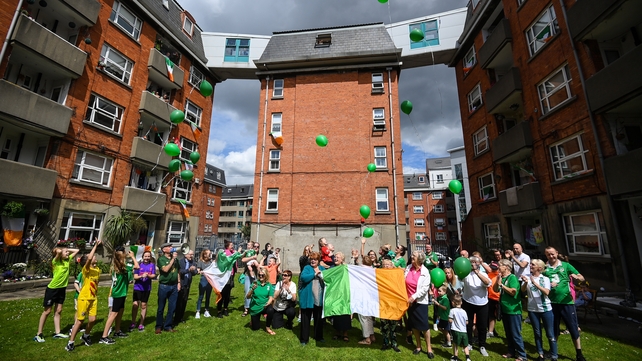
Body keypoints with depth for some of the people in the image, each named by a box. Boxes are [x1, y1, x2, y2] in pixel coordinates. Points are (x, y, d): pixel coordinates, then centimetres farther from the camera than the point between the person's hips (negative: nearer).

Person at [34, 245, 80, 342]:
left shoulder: (68, 260, 2)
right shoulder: (56, 261, -16)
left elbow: (76, 251, 8)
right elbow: (58, 251, -36)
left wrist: (67, 249, 0)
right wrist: (59, 250, -15)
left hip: (62, 288, 6)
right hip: (52, 288, -6)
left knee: (58, 310, 11)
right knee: (47, 311, 5)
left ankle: (57, 333, 19)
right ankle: (39, 334, 18)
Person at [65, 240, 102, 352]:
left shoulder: (97, 270, 7)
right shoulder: (86, 269, -14)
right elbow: (89, 258, -35)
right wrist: (96, 245, -29)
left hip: (93, 298, 6)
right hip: (84, 298, -6)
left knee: (93, 319, 3)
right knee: (80, 320, 0)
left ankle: (86, 336, 28)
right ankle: (71, 342, 16)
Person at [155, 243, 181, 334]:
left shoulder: (175, 259, 8)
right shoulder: (161, 259, -7)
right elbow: (165, 269, -21)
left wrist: (179, 282, 9)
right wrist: (172, 259, -18)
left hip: (174, 286, 4)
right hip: (164, 286, -4)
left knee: (172, 308, 8)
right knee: (161, 308, 8)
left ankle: (168, 326, 21)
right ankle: (159, 326, 22)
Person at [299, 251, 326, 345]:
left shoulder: (322, 268, 8)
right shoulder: (307, 268, -5)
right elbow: (303, 277, -22)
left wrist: (321, 274, -18)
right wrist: (314, 274, -21)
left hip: (319, 299, 4)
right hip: (307, 298, -4)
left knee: (319, 319, 16)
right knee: (305, 319, 6)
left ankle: (319, 337, 33)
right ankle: (304, 339, 20)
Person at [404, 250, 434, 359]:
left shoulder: (425, 272, -12)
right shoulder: (408, 268, -1)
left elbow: (425, 288, -17)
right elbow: (403, 282, 8)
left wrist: (414, 297, -22)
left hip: (420, 301, -4)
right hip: (409, 300, 4)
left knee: (424, 325, 1)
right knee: (414, 324, 13)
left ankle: (429, 348, 20)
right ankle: (418, 346, 30)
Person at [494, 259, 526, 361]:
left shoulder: (512, 277, -15)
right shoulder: (501, 277, 7)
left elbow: (513, 292, -25)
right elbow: (495, 290, 8)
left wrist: (501, 284, -18)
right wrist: (497, 281, -7)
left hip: (513, 310, -8)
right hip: (505, 309, 8)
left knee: (516, 334, 0)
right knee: (508, 333, 17)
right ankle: (512, 352, 28)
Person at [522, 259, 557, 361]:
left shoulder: (545, 279, -4)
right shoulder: (527, 277, 0)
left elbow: (546, 292, -18)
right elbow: (523, 290, -13)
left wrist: (535, 283, -28)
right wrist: (525, 283, -31)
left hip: (545, 309, -2)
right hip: (532, 309, 2)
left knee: (550, 334, 6)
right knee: (537, 333, 12)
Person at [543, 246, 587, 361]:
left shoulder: (566, 265, 0)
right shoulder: (544, 268, 0)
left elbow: (582, 278, -3)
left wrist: (576, 277, -25)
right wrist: (548, 286, -17)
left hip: (567, 302, -1)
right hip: (552, 302, 1)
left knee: (573, 328, 7)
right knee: (554, 328, 15)